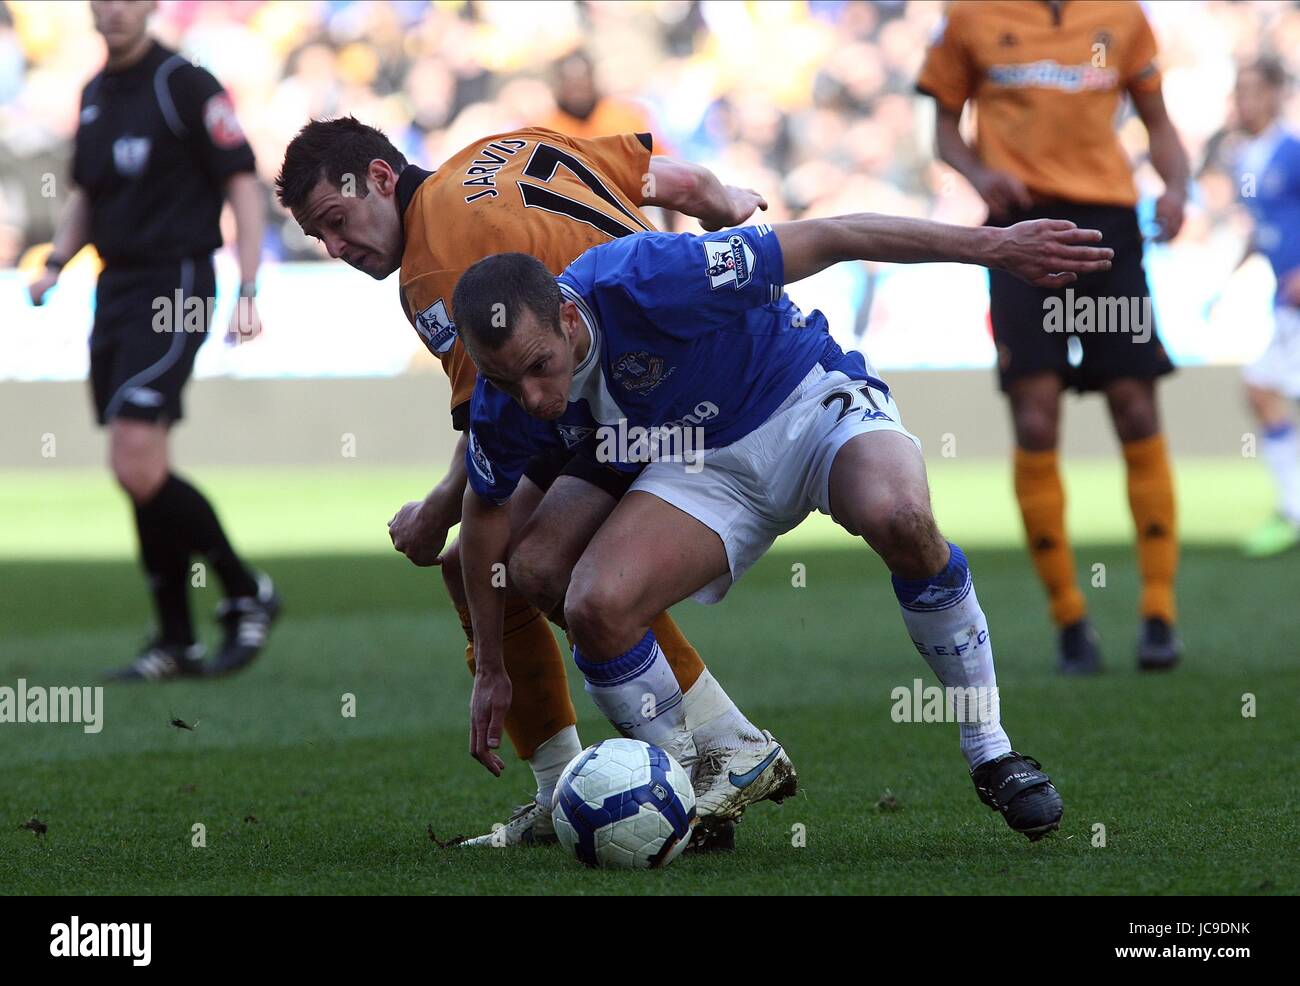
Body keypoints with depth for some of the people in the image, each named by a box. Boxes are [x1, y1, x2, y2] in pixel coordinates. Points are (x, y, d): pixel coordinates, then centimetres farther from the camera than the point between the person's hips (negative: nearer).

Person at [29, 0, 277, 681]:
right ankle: (175, 643, 11)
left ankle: (247, 595, -1)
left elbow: (243, 186, -9)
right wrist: (54, 265, 8)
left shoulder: (187, 86, -9)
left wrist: (248, 294, -16)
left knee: (136, 466, -17)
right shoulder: (95, 94, 14)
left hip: (175, 289, -8)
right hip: (116, 287, 8)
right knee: (139, 474, 5)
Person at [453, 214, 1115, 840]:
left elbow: (827, 239, -26)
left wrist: (993, 245, -24)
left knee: (898, 519, -36)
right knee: (595, 608, -23)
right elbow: (486, 508, 6)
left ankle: (990, 750, -16)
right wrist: (490, 669, 12)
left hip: (811, 403, -4)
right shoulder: (504, 402, -16)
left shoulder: (643, 281, -33)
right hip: (707, 467, 4)